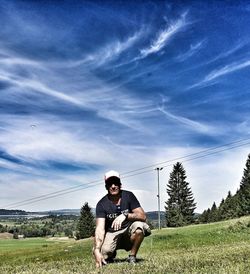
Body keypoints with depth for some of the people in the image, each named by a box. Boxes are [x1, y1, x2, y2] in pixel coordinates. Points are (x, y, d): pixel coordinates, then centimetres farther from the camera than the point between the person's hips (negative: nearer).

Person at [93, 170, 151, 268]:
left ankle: (132, 257, -10)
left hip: (128, 231, 0)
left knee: (139, 225, -32)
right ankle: (111, 254, 11)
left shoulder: (128, 196, -11)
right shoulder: (101, 204, -13)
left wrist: (125, 215, -36)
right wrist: (97, 250, -39)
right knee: (101, 253, -28)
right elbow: (100, 228, -24)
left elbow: (143, 216, -18)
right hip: (111, 234, 0)